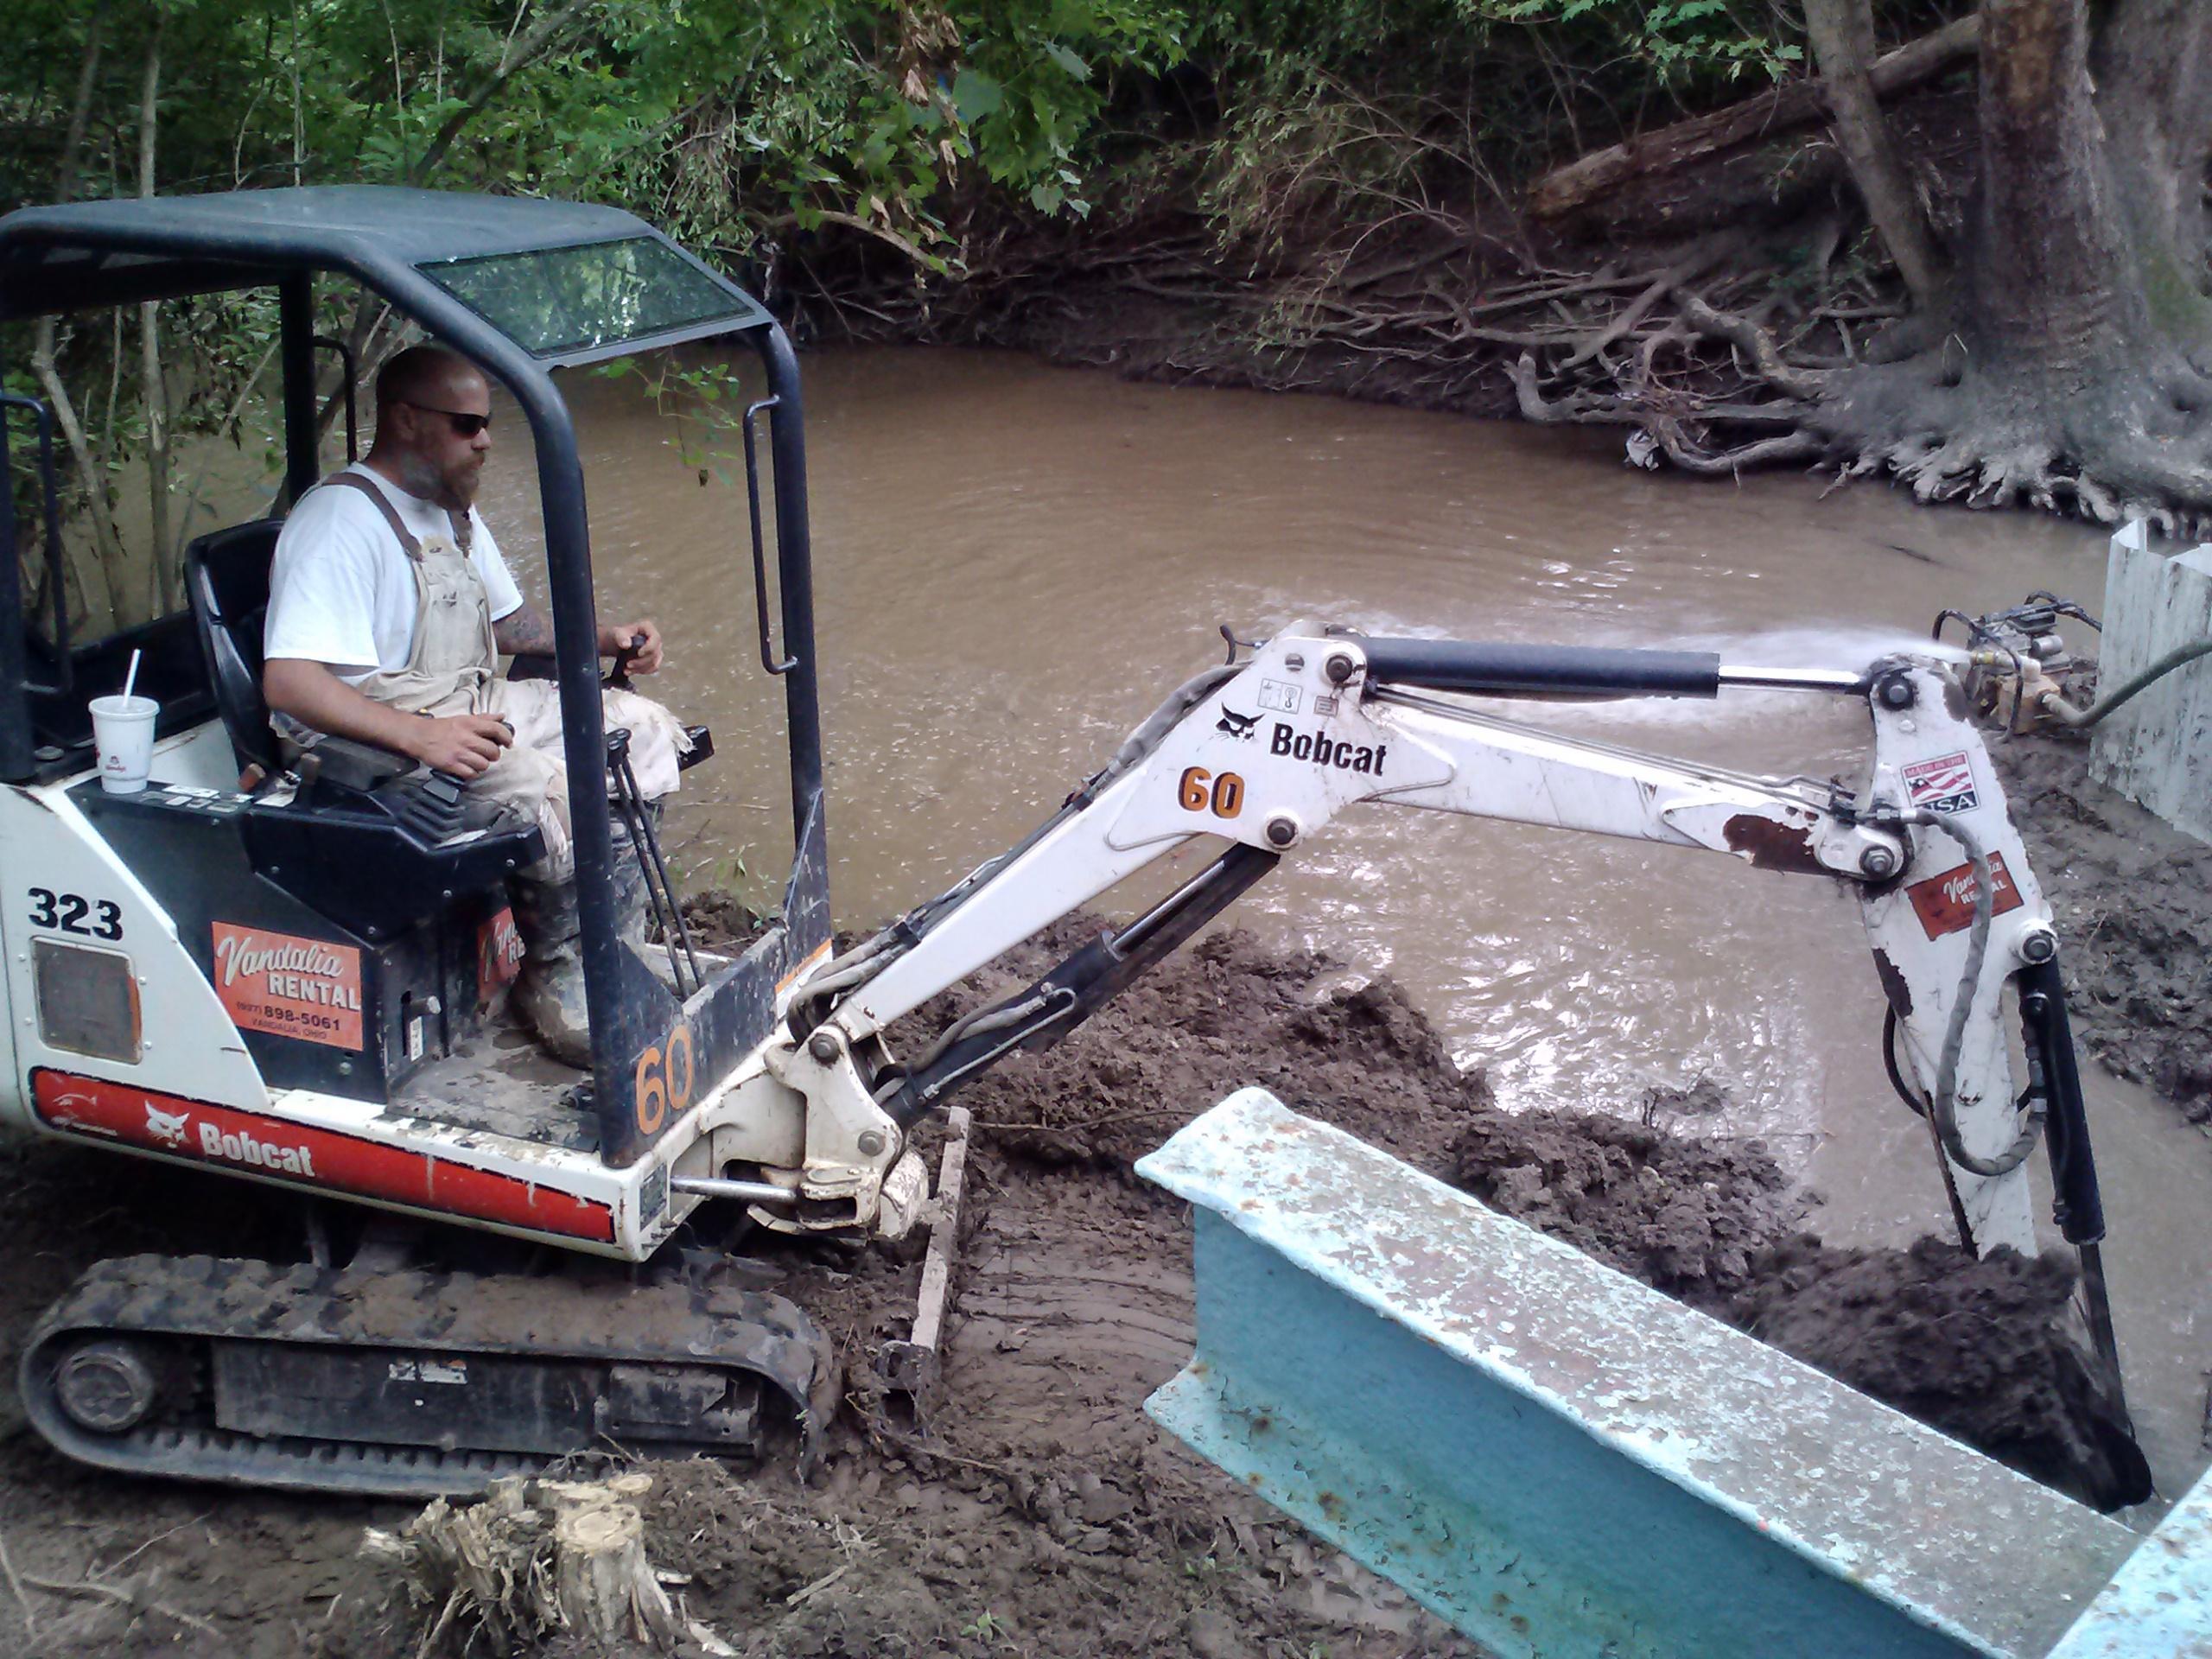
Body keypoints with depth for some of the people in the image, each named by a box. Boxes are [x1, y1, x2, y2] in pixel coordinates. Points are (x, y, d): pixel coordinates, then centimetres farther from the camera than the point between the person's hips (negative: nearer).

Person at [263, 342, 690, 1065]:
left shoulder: (452, 511, 15)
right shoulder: (340, 520, -17)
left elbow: (509, 623, 28)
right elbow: (288, 681, -27)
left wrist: (606, 640, 9)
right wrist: (421, 736, -37)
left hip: (475, 709, 10)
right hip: (377, 748, -10)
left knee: (646, 730, 1)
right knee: (571, 799, -28)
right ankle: (557, 987, -8)